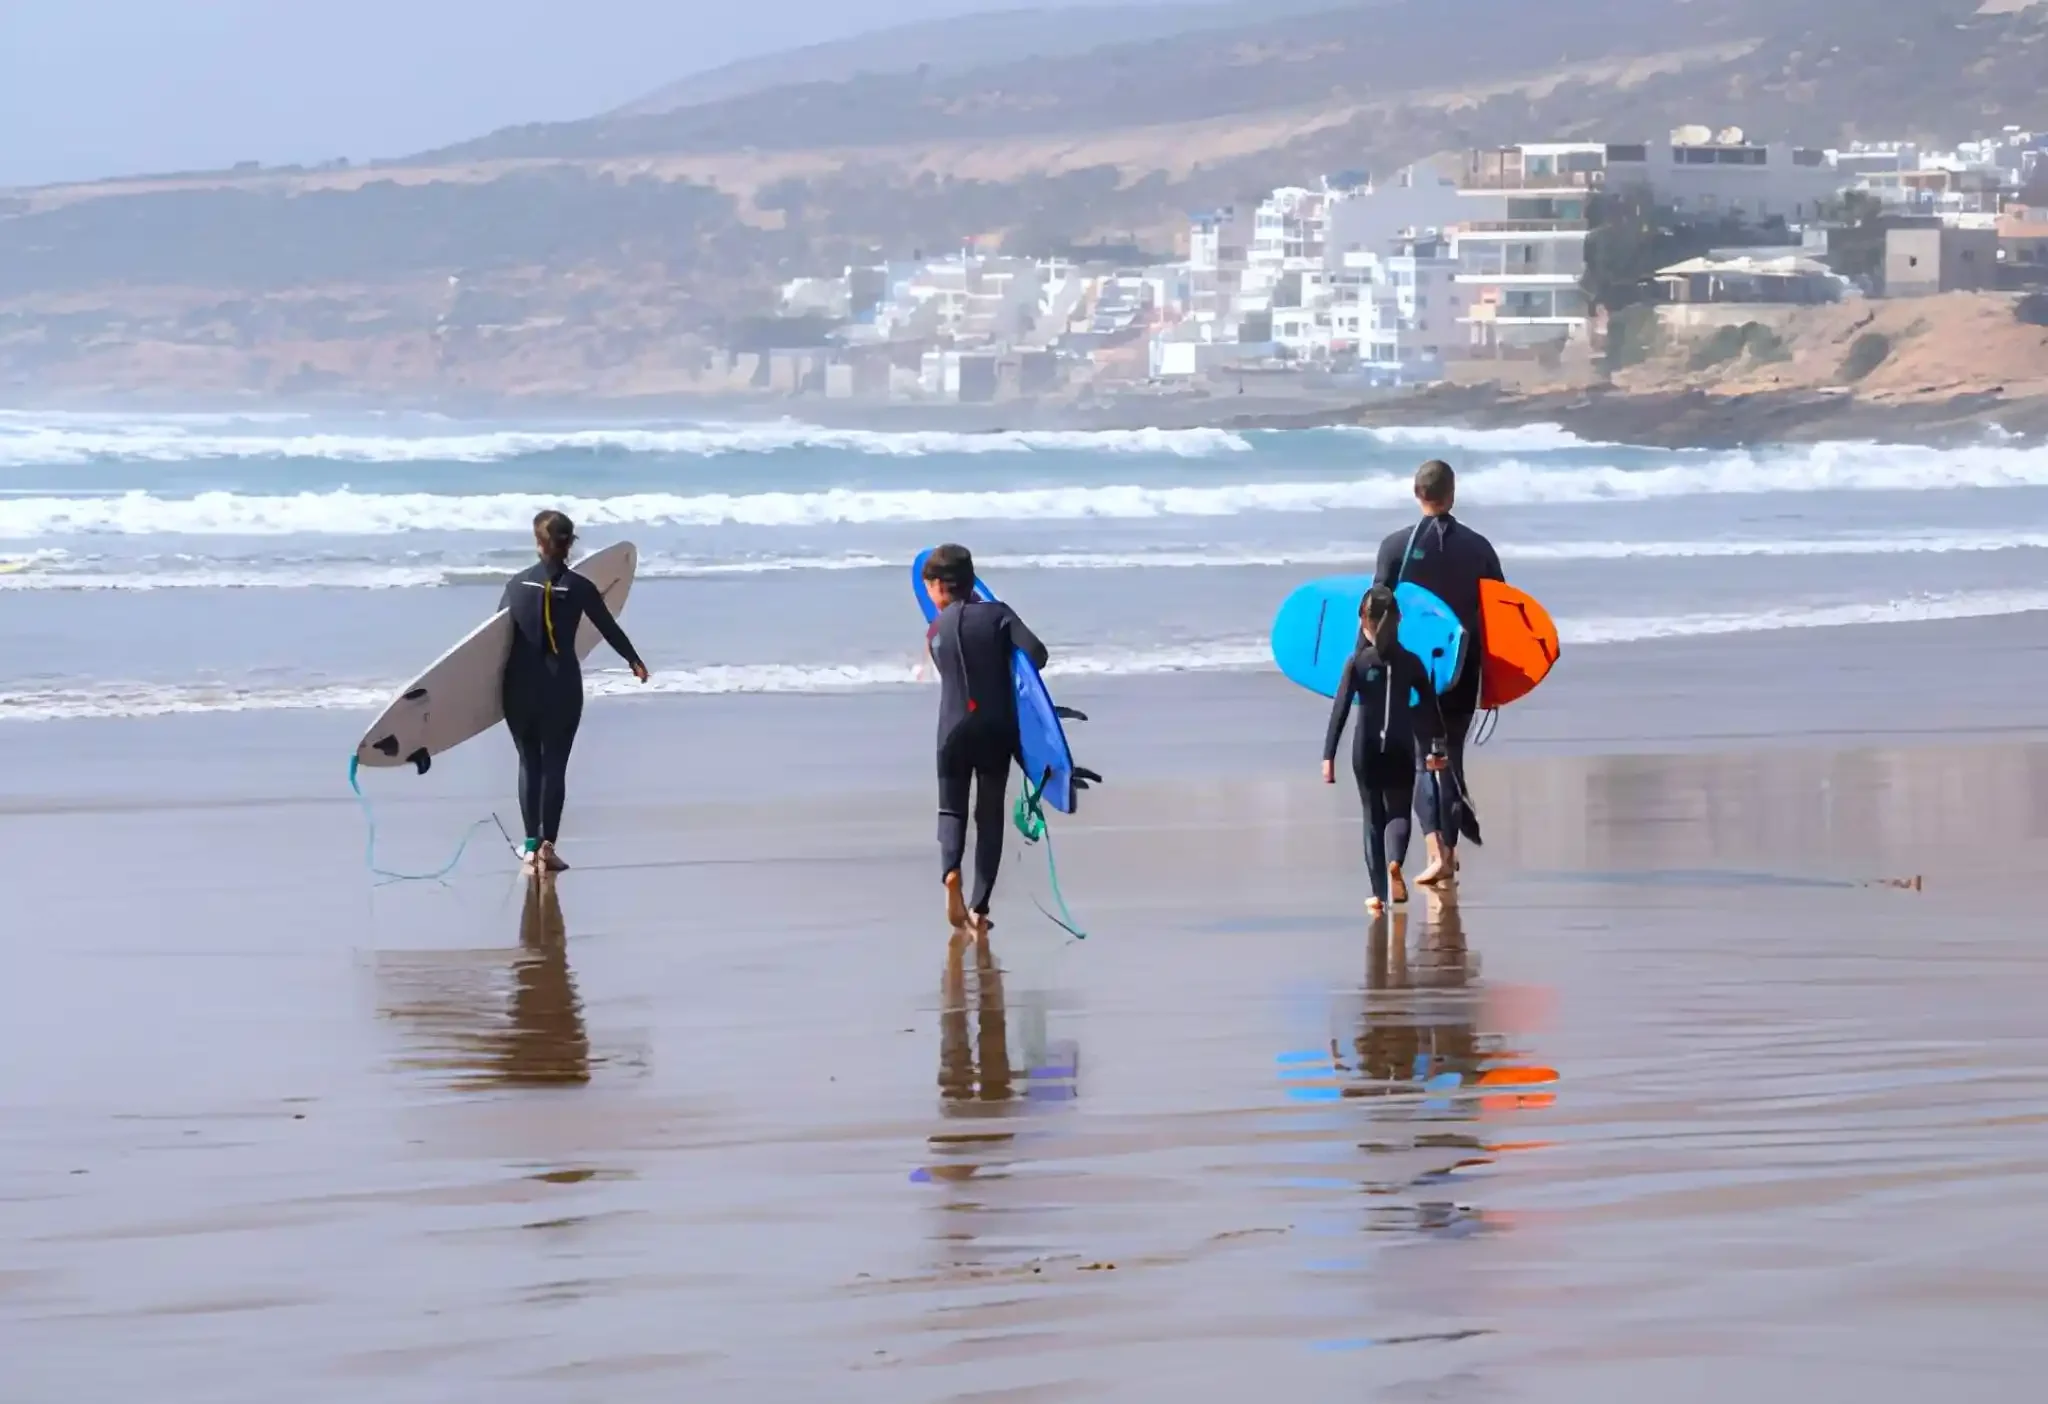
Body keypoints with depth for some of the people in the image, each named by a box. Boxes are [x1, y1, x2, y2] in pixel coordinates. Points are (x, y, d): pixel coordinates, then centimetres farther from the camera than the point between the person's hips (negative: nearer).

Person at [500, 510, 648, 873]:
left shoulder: (517, 584, -2)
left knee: (529, 763, 12)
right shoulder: (579, 587, -5)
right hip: (562, 687, -2)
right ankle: (547, 846, -5)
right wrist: (634, 660, 24)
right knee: (554, 765, 2)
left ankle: (531, 844, 11)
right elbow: (609, 628, 6)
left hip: (521, 687, 2)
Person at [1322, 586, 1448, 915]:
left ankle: (1381, 894, 11)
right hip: (1401, 749, 0)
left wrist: (1328, 756, -10)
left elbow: (1340, 710, -10)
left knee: (1373, 818, 12)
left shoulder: (1357, 663, -6)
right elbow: (1430, 708, 3)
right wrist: (1436, 748, 16)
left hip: (1366, 750, 0)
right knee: (1399, 813, 7)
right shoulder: (1411, 662, -1)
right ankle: (1395, 862, -27)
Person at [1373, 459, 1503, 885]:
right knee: (1451, 754, 15)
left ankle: (1437, 851, -16)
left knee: (1422, 758, 0)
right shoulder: (1478, 547, 0)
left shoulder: (1397, 546, -7)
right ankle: (1449, 849, 18)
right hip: (1462, 670, 2)